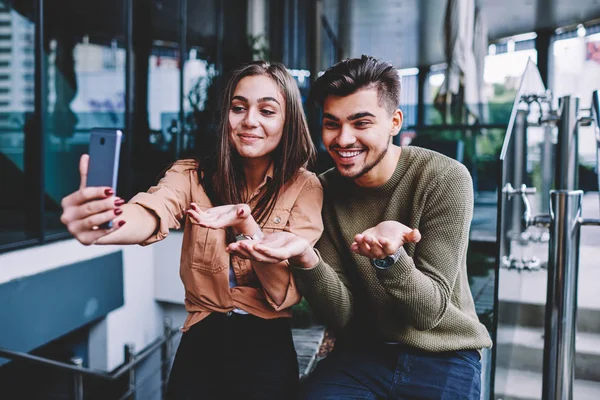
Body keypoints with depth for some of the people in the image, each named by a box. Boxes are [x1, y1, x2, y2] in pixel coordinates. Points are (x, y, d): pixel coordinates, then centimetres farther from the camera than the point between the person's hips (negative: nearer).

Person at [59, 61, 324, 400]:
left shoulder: (305, 187, -4)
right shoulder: (193, 175, -2)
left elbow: (286, 293, -9)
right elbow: (151, 214, -23)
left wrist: (246, 224, -24)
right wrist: (101, 225, -45)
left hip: (266, 344, 0)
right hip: (202, 339, 0)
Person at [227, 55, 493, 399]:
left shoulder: (445, 179, -14)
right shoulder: (323, 191, -4)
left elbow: (428, 313, -15)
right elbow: (343, 316, -8)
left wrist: (389, 257, -35)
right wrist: (306, 259, -27)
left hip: (443, 357, -1)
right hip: (362, 354, 1)